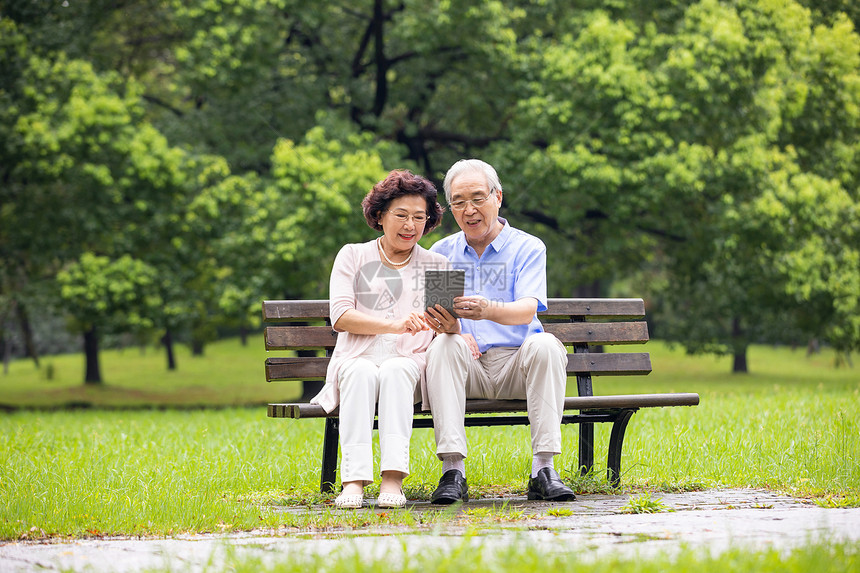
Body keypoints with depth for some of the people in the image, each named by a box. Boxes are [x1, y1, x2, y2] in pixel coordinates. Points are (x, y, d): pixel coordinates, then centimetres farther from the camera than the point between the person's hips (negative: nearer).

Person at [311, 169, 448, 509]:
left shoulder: (436, 265, 19)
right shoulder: (353, 257, 14)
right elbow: (340, 316, 0)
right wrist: (395, 325, -16)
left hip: (410, 360, 0)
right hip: (357, 357, 0)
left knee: (394, 371, -35)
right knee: (361, 373, -36)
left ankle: (393, 479, -48)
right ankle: (354, 481, -46)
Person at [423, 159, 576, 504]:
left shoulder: (527, 248, 5)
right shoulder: (441, 253, 13)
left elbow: (528, 309, -14)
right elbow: (432, 319, 3)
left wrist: (489, 310, -37)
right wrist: (450, 328, -23)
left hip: (516, 364, -1)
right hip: (468, 367, 1)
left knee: (545, 344, -31)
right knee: (443, 346, -30)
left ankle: (543, 469, -34)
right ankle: (452, 472, -37)